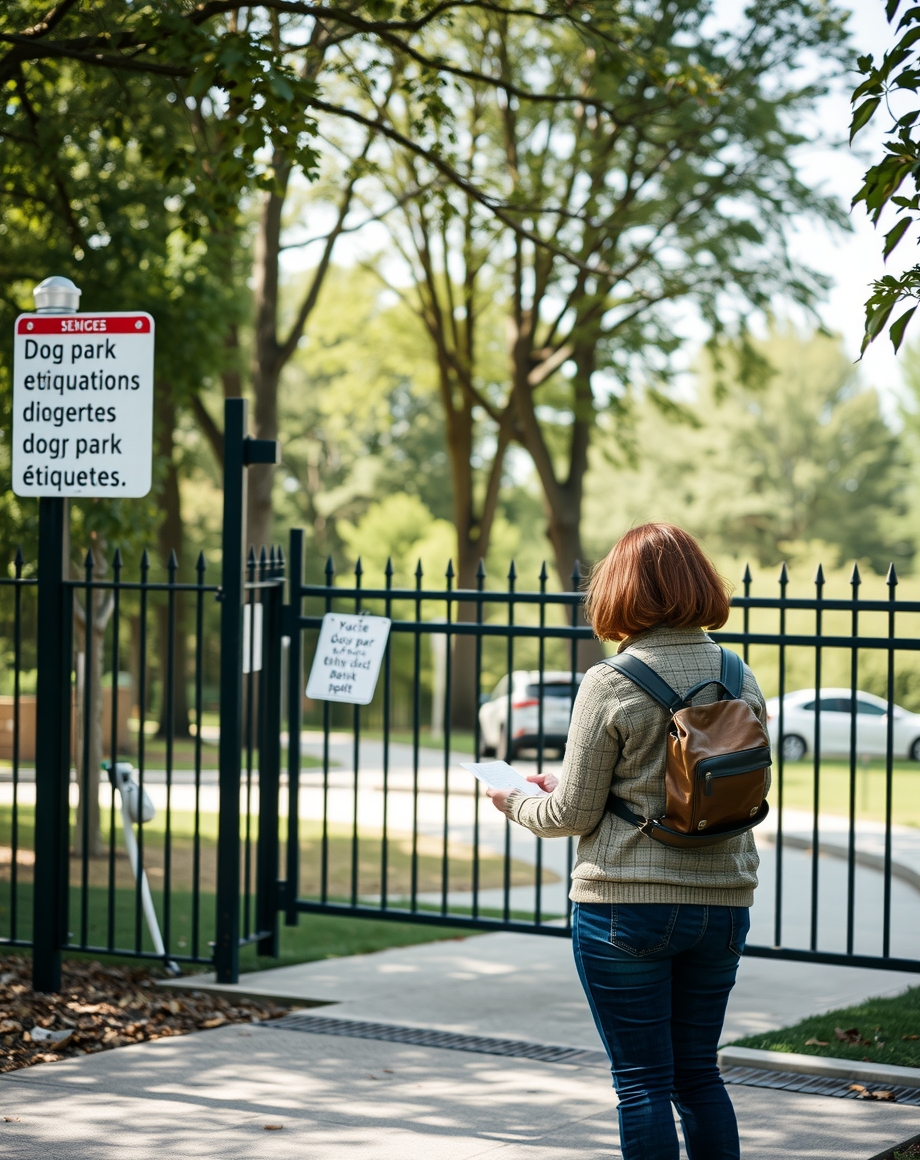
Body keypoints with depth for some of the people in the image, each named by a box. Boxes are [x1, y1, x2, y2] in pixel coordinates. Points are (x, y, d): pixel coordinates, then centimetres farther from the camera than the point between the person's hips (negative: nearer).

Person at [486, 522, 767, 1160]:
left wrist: (517, 802, 14)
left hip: (625, 904, -5)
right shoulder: (741, 680, 3)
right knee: (699, 1072, 17)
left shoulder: (609, 685, -12)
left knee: (643, 1081, 3)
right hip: (723, 902, 5)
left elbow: (574, 815, -9)